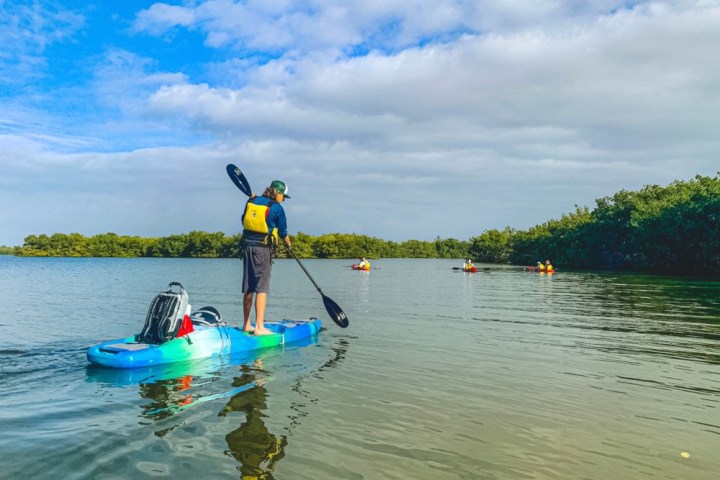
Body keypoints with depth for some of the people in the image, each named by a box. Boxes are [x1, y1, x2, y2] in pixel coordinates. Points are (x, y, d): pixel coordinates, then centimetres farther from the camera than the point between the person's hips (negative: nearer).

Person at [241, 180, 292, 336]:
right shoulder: (277, 208, -6)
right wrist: (288, 243, 23)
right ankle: (259, 327, -9)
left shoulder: (252, 201, 10)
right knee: (261, 288, -6)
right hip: (263, 248, -6)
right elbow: (282, 232, 3)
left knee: (248, 288, 12)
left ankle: (246, 325, 20)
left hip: (247, 246, 6)